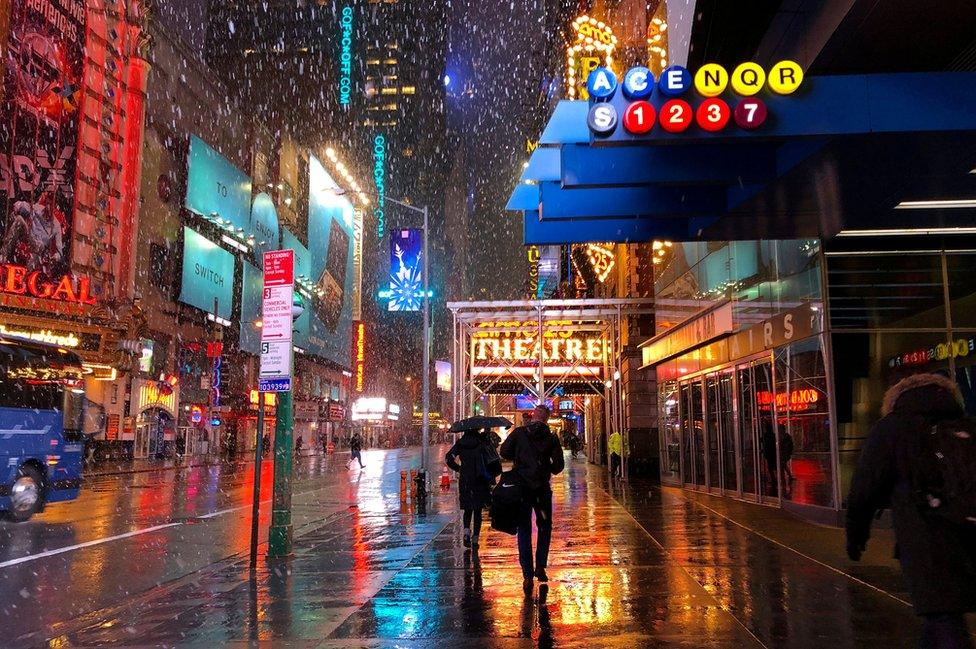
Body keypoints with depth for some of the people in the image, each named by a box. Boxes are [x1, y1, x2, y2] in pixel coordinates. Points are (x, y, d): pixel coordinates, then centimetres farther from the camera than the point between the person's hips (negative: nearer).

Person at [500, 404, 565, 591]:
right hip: (542, 488, 0)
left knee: (524, 530, 6)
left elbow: (504, 452, -2)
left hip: (521, 487, 0)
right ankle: (540, 567, 12)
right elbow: (559, 465, -5)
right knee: (545, 527, 19)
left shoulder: (519, 432, -5)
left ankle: (528, 575, 1)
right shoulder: (551, 438, -4)